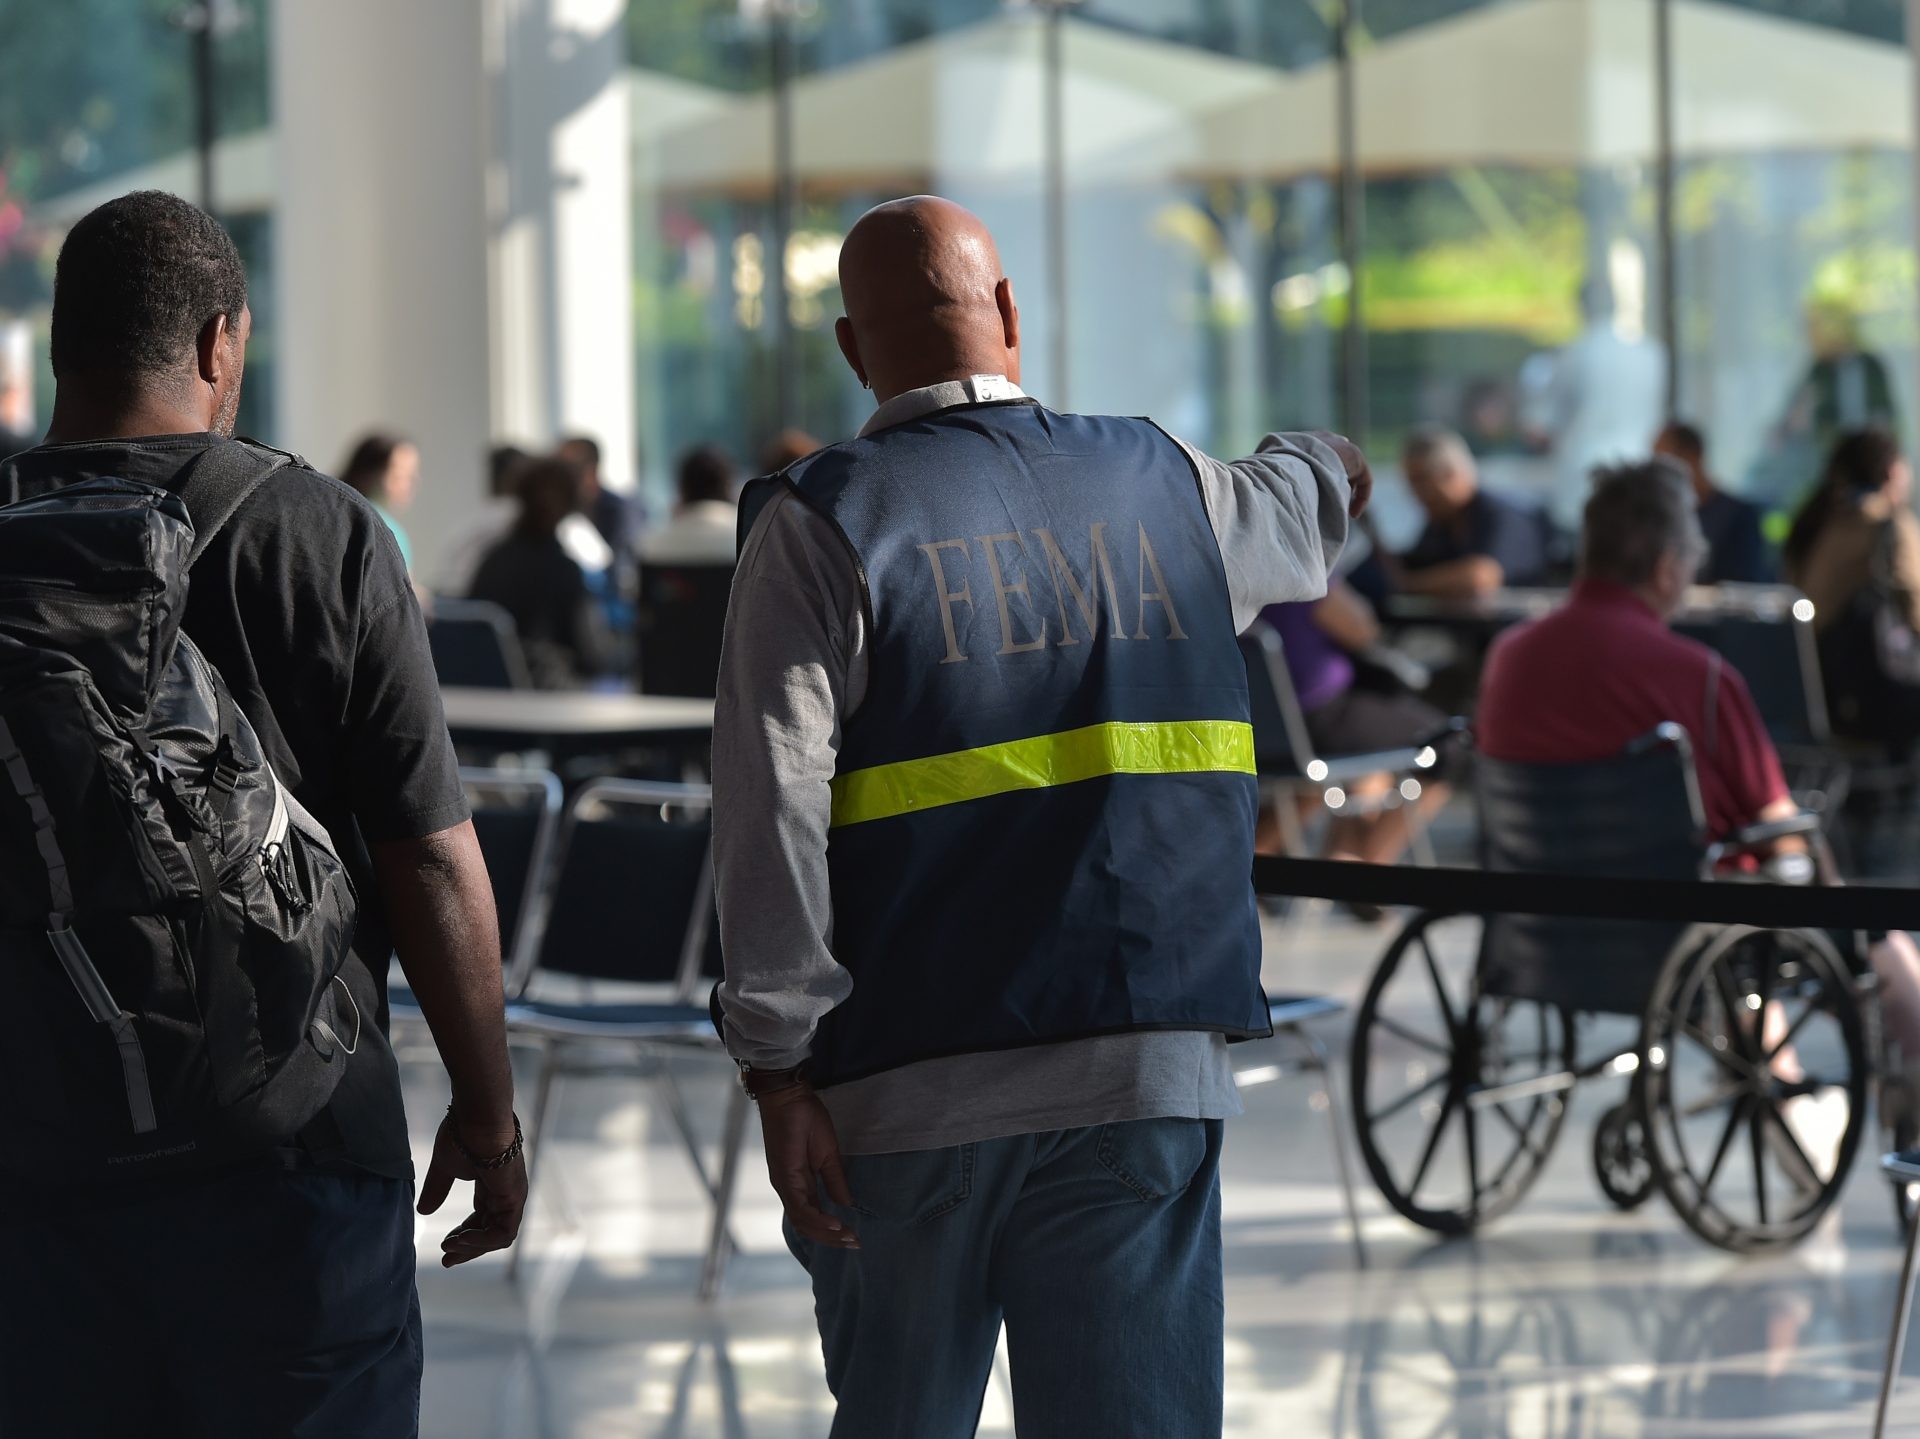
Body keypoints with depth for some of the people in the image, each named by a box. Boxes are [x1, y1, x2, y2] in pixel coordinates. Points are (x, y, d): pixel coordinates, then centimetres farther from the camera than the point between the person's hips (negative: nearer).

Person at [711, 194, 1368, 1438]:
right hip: (1143, 1075, 2)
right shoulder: (1162, 487, 9)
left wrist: (778, 1069, -11)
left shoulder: (822, 527, -4)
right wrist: (1325, 469, 59)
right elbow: (1316, 505, 34)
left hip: (907, 1093, -2)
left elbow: (774, 808, -13)